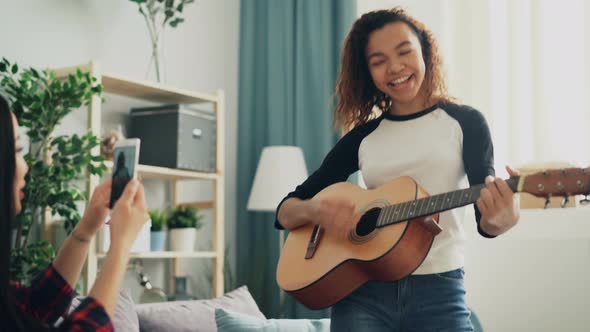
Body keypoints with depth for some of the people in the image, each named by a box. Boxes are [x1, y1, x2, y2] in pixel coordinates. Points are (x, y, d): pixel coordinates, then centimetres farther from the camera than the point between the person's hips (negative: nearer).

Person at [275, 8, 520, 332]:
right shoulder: (361, 138, 8)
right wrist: (315, 209, -13)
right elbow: (284, 213, 10)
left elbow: (484, 218, -8)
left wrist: (500, 219, -32)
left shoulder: (464, 122, 3)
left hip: (439, 291, -1)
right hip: (363, 292, 2)